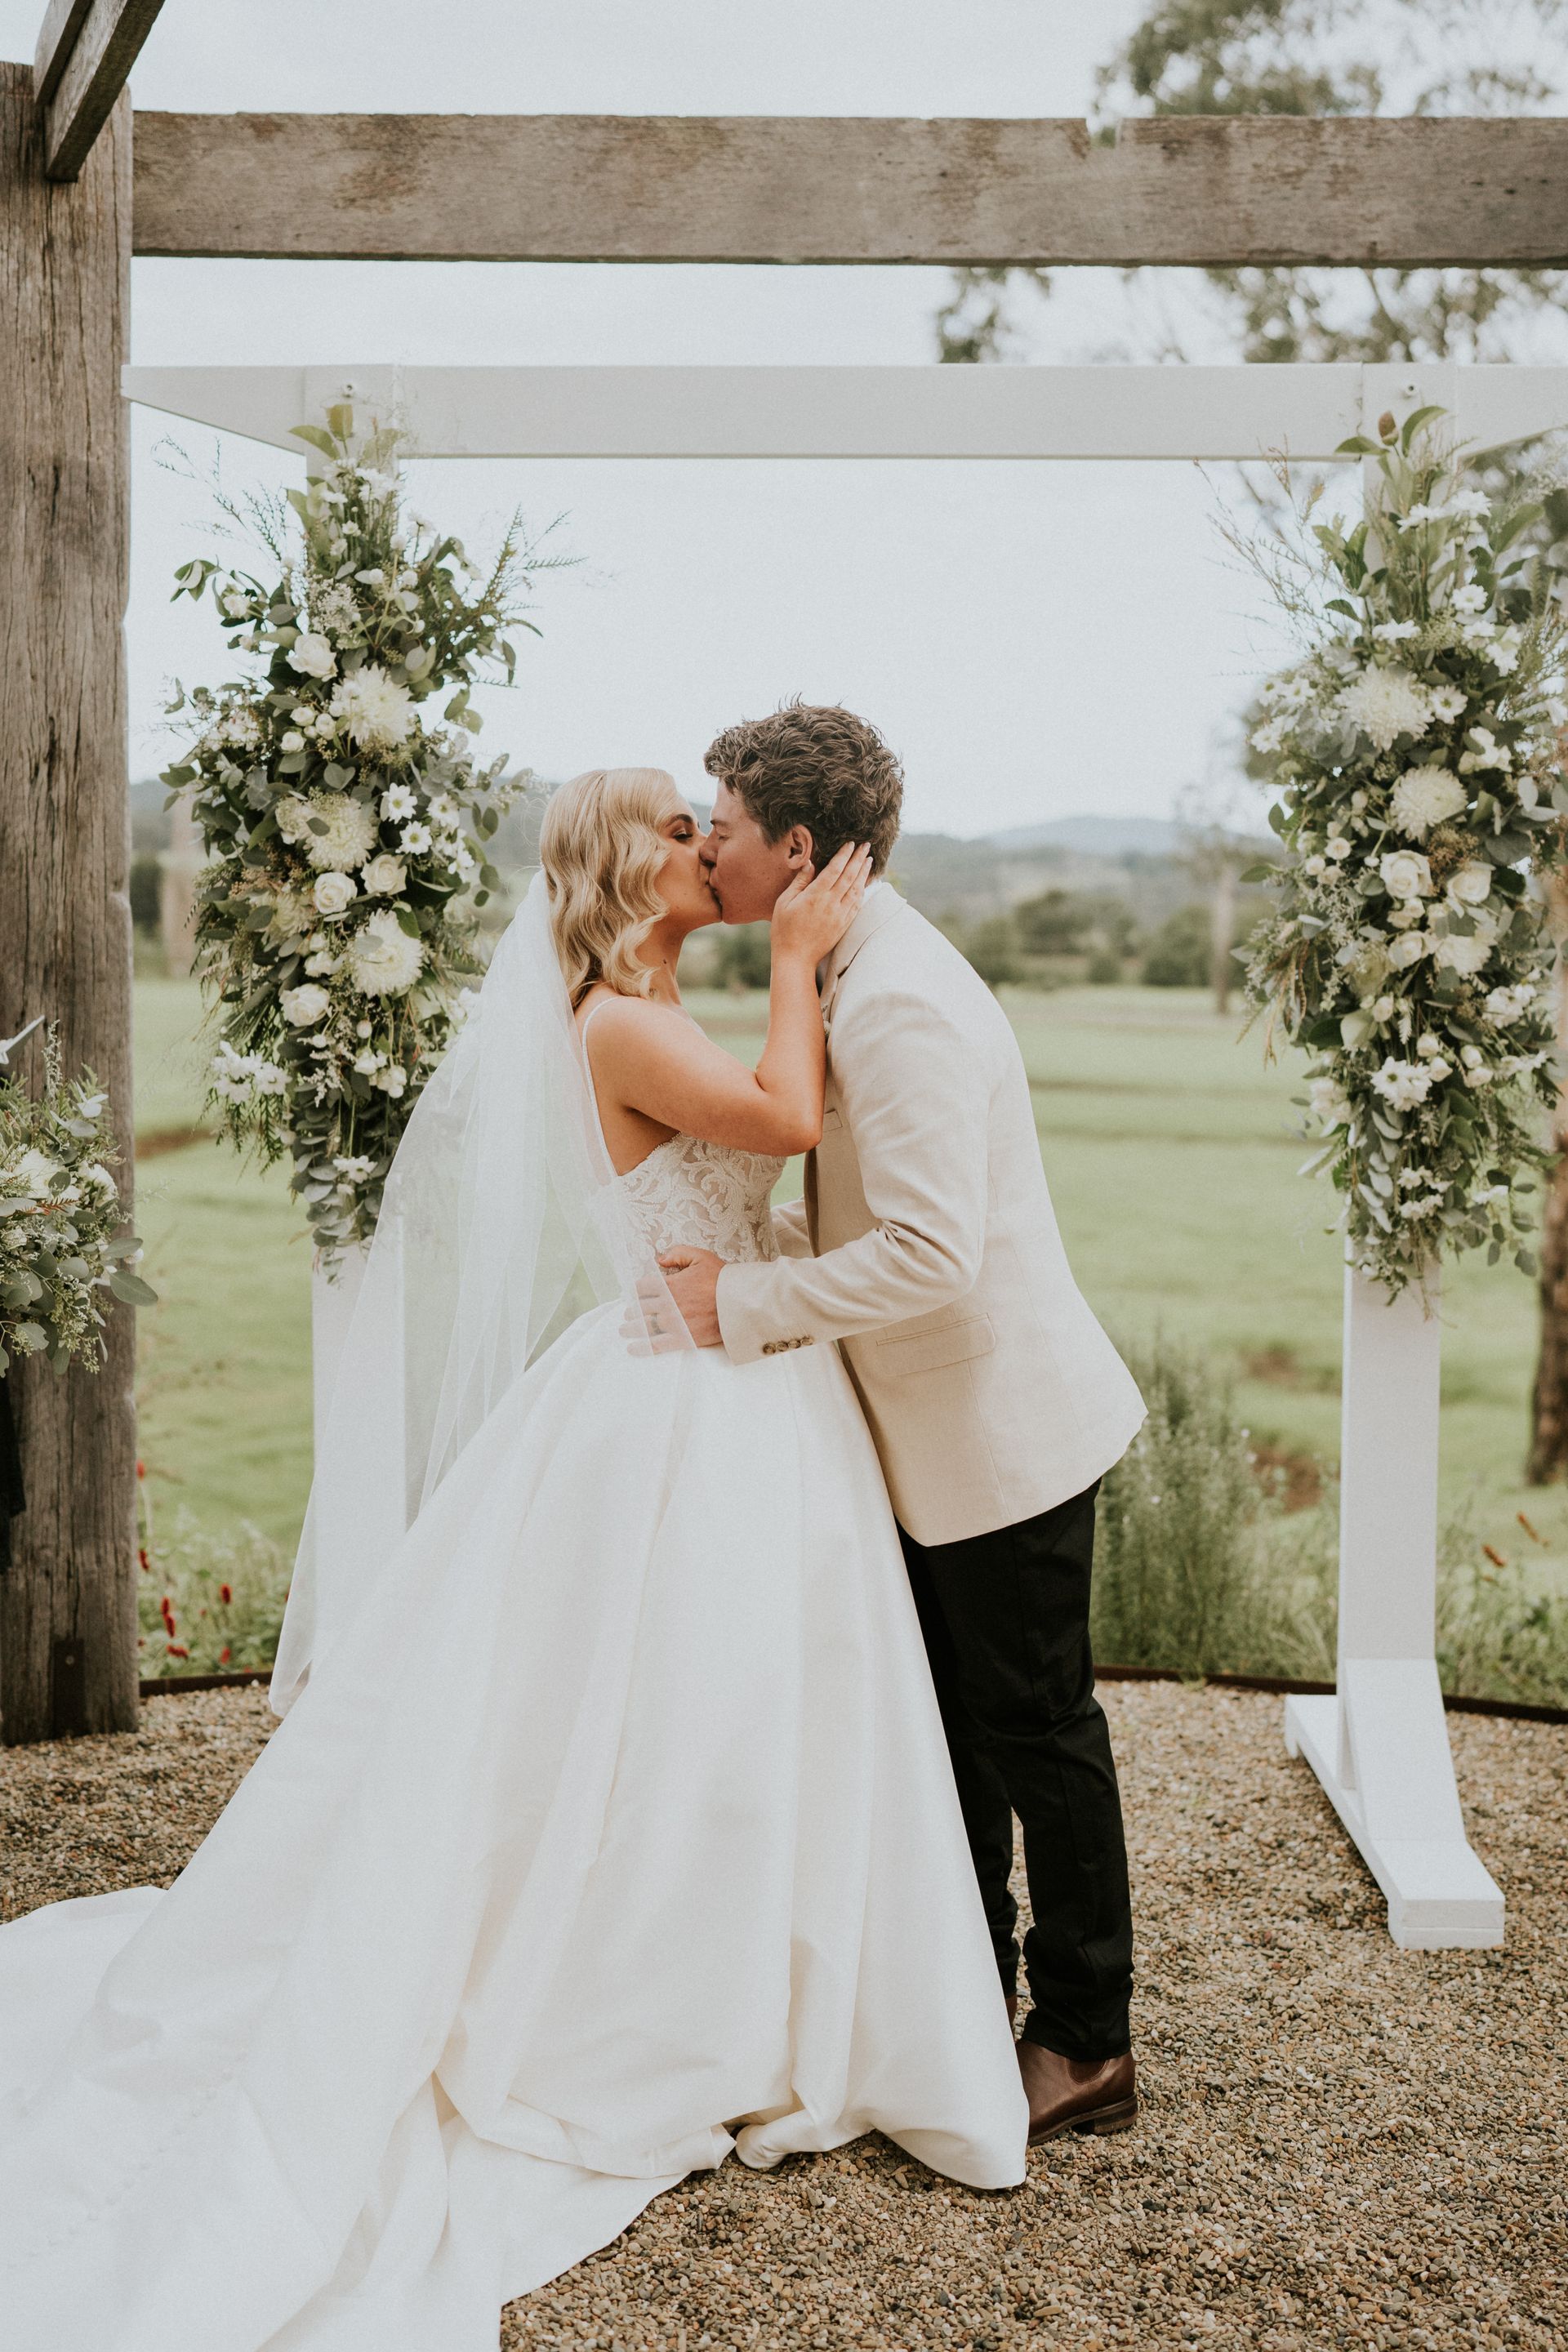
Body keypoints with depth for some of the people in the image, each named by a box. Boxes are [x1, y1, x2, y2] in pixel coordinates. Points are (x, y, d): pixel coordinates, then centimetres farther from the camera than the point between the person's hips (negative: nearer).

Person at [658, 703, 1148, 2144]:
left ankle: (1085, 2047, 20)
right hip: (941, 1434, 10)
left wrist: (747, 1305, -21)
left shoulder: (898, 1002, -25)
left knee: (1035, 1731, 4)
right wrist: (747, 1245, 6)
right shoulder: (858, 973, 8)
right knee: (952, 1728, 19)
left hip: (1001, 1430, -10)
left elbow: (931, 1255, -30)